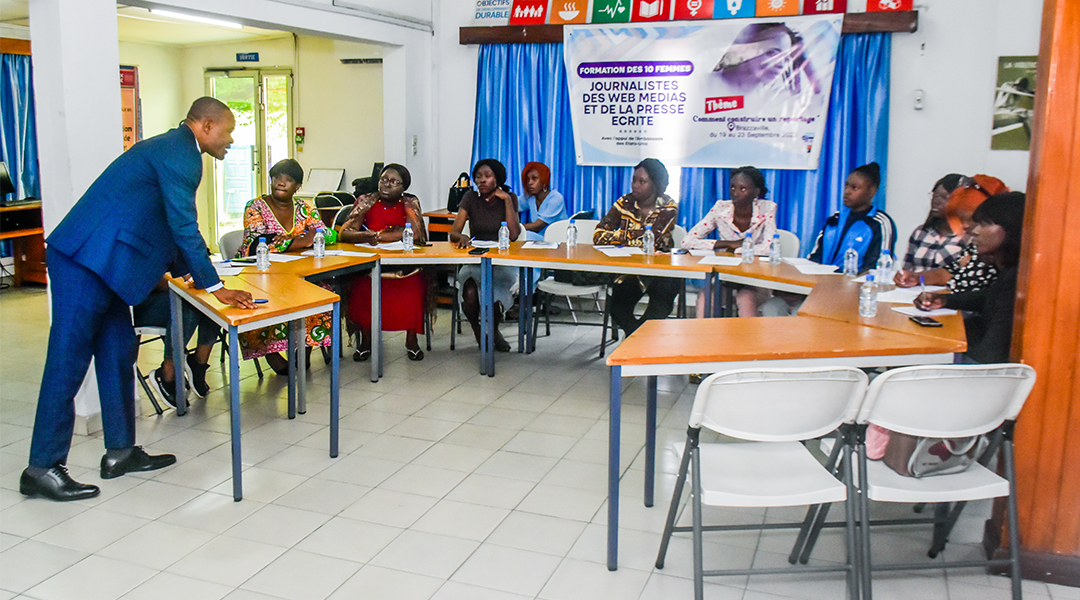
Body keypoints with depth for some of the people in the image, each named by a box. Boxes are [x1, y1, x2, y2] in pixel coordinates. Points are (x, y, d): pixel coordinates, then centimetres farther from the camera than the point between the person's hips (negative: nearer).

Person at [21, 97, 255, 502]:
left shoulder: (170, 147, 19)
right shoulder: (180, 154, -12)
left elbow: (170, 225, 27)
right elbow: (184, 227, -17)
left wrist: (188, 270, 30)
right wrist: (214, 286, -12)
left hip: (94, 260, 11)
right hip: (86, 260, -11)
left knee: (119, 353, 13)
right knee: (68, 360, -4)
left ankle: (121, 452, 22)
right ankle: (42, 468, 4)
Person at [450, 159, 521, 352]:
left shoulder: (509, 198, 3)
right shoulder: (471, 198, 4)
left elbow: (514, 235, -12)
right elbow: (453, 234, -3)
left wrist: (507, 200, -11)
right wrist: (462, 237, -27)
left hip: (502, 262, 0)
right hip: (474, 261, 1)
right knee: (470, 294, -33)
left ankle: (494, 329, 2)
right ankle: (476, 329, 0)